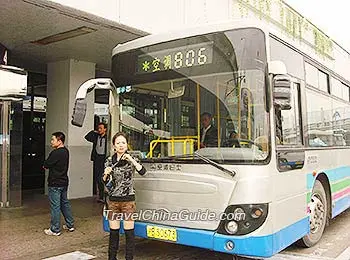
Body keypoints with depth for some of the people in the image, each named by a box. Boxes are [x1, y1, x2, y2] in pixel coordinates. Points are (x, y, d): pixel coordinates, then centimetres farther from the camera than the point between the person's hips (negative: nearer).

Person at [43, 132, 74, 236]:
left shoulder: (56, 153, -21)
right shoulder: (66, 151, 7)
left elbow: (46, 165, -15)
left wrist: (45, 164, 5)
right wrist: (49, 165, 2)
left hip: (55, 184, -9)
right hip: (64, 181, 9)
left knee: (55, 206, 0)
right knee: (65, 203, 18)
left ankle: (55, 230, 9)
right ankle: (70, 225, 27)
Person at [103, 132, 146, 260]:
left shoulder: (131, 159, -2)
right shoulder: (109, 160, 5)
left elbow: (142, 172, -18)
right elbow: (105, 182, 7)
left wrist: (131, 160, -26)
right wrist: (106, 174, -13)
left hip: (128, 200, -2)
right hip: (113, 200, 3)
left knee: (129, 232, 0)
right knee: (113, 231, 9)